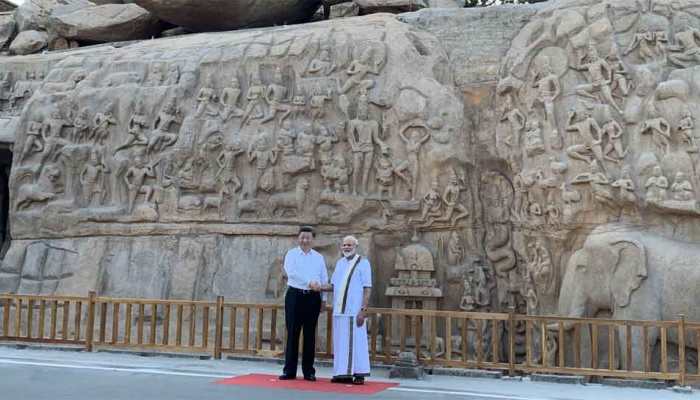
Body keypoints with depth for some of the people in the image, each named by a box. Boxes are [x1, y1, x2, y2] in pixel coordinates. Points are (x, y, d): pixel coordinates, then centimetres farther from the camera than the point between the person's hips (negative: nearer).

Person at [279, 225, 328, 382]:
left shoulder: (319, 257, 11)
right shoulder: (291, 254, 3)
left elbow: (324, 279, 11)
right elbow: (291, 272, -14)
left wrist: (323, 299, 4)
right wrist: (309, 282, -23)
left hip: (313, 297, 2)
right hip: (295, 295, -2)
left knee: (310, 335, 5)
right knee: (292, 333, 0)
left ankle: (309, 371, 12)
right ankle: (289, 371, 6)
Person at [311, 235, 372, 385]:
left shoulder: (363, 262, -3)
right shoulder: (340, 263, 14)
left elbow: (367, 288, -7)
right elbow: (334, 285, 17)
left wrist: (363, 310, -15)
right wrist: (320, 287, -2)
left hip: (354, 310, -6)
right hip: (339, 310, 6)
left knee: (356, 342, -3)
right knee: (341, 342, 7)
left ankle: (359, 374, 3)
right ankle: (344, 373, 13)